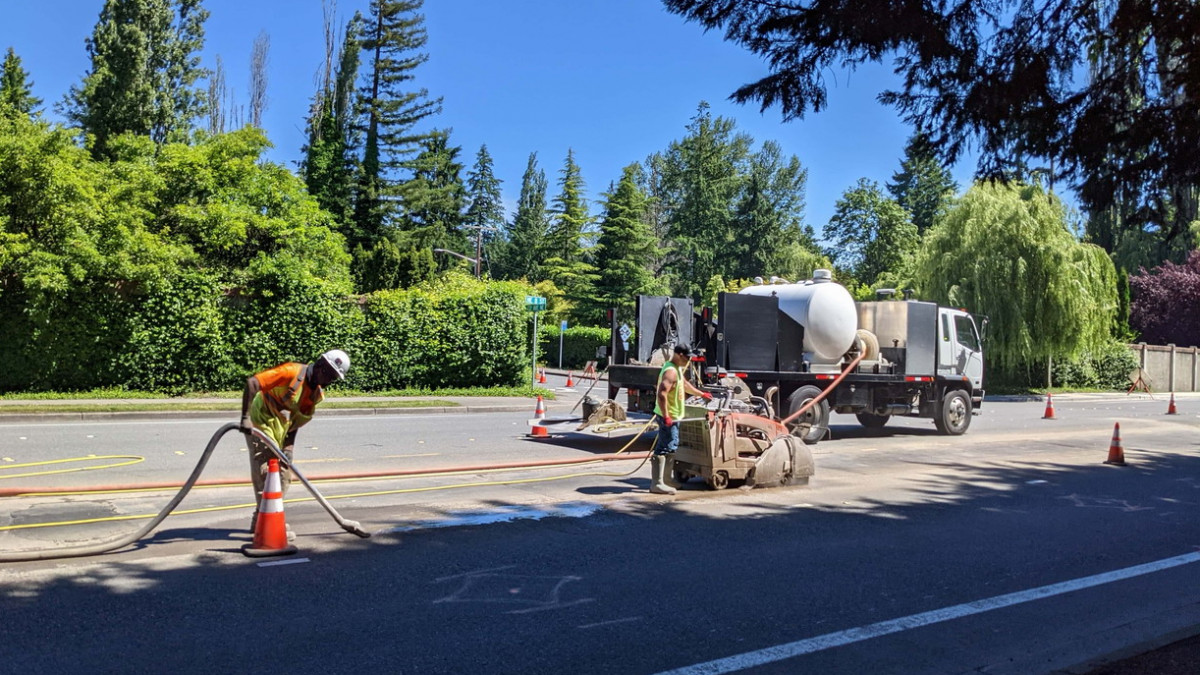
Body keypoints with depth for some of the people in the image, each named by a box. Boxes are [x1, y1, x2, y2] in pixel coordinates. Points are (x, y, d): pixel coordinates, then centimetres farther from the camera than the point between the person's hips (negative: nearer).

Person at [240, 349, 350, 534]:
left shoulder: (317, 394, 4)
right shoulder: (291, 372, -21)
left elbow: (298, 420, 8)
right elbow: (252, 382, -26)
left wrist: (288, 449, -3)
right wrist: (246, 416, -31)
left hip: (281, 429, 9)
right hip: (260, 423, -9)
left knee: (284, 474, 11)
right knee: (265, 471, -9)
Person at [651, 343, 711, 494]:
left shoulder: (677, 369, 14)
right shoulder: (671, 371, -20)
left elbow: (685, 384, 33)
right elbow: (661, 394, -29)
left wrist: (701, 394, 42)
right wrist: (666, 417, -29)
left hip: (673, 417, 11)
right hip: (669, 417, -11)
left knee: (670, 449, 17)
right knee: (663, 450, -10)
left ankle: (665, 481, 26)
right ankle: (657, 484, -8)